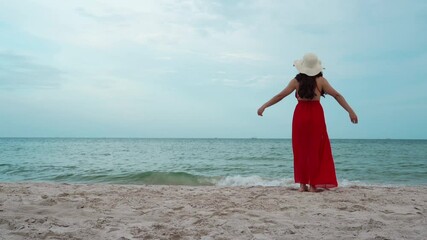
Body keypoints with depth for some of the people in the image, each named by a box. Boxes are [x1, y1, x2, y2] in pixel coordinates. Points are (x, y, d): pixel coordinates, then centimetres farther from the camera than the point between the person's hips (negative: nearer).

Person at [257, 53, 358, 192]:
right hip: (316, 115, -1)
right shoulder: (320, 80, -1)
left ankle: (302, 184, 9)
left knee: (301, 150, 9)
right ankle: (313, 184, 7)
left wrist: (264, 106, 6)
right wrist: (350, 111, 1)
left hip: (300, 115, 1)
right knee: (316, 150, 7)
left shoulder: (297, 81, 1)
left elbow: (281, 95, 0)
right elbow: (337, 95, -2)